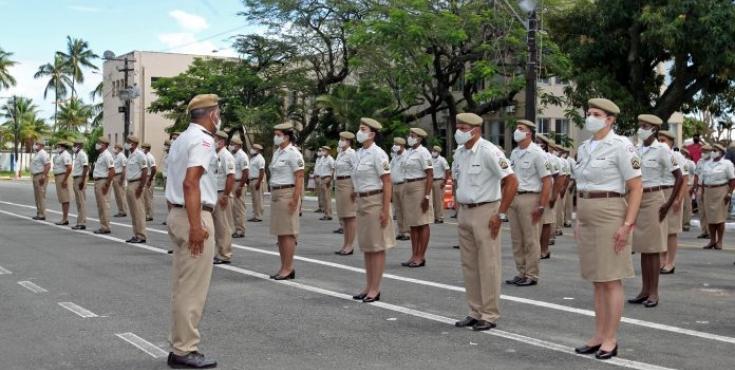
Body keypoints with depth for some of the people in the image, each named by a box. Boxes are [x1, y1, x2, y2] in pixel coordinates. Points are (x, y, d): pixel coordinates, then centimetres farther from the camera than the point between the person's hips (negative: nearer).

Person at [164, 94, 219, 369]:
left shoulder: (181, 139, 18)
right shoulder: (202, 140, -12)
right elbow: (190, 183, -23)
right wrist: (196, 226, -25)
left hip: (177, 214, 10)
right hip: (195, 216, -10)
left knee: (182, 285, 14)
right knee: (193, 288, -5)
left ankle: (180, 346, 20)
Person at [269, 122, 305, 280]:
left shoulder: (293, 153, -11)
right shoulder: (277, 153, 15)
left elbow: (299, 177, -16)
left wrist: (295, 199, -21)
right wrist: (272, 194, 16)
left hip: (288, 194, -9)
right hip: (276, 194, 9)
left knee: (287, 233, -6)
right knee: (280, 233, 11)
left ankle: (288, 268, -1)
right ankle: (284, 267, 17)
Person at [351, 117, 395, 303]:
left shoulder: (378, 154, -13)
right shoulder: (360, 153, 11)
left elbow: (387, 183, -15)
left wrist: (385, 210, -19)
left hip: (375, 202, -9)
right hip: (362, 202, 9)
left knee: (377, 247, -1)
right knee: (366, 246, 12)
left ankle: (375, 289, 4)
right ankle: (368, 286, 21)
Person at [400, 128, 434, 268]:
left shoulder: (423, 152, -10)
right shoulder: (408, 152, 13)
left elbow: (430, 175, -15)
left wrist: (426, 196, -20)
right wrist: (403, 193, 16)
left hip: (420, 188, -8)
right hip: (408, 188, 8)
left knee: (422, 224, -2)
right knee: (412, 224, 9)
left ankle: (421, 257, 2)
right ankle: (414, 255, 14)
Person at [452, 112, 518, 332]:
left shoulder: (489, 152, -14)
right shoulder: (459, 153, 10)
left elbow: (512, 182, -17)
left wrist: (500, 214, -17)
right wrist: (460, 207, 14)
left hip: (485, 212, -8)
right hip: (465, 212, 8)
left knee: (488, 266, -2)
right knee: (469, 265, 11)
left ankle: (490, 315, 6)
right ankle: (475, 312, 21)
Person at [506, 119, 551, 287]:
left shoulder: (537, 153, -8)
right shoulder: (514, 153, 14)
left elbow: (547, 181, -11)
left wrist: (541, 206, -16)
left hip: (529, 198, -7)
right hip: (513, 198, 7)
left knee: (531, 240, -1)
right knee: (516, 240, 11)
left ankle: (531, 275, 8)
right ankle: (521, 274, 20)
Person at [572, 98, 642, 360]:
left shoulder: (620, 146, -9)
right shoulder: (584, 148, 12)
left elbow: (636, 188, -11)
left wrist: (628, 224, -16)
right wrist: (578, 220, 15)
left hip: (609, 216, -7)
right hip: (586, 218, 7)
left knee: (611, 280, -2)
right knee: (596, 280, 11)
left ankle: (611, 339, 6)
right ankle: (599, 336, 18)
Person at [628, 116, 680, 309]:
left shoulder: (662, 150, -10)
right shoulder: (637, 150, 8)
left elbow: (679, 177, -11)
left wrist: (669, 203, -13)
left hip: (654, 199, -6)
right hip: (638, 200, 6)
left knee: (653, 248, -2)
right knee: (643, 248, 10)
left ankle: (654, 293, 4)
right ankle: (644, 291, 17)